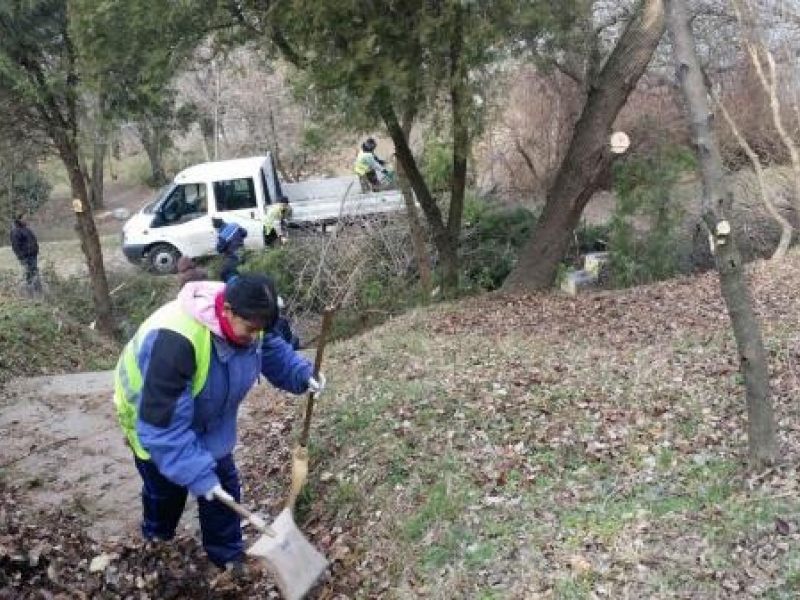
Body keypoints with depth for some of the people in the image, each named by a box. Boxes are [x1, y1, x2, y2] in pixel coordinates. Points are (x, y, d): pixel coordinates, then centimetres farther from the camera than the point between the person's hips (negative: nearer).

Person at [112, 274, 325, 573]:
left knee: (223, 484, 8)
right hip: (153, 418, -5)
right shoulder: (175, 341, -47)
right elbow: (163, 423, -43)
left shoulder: (244, 321, -23)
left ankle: (227, 554, 29)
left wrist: (302, 374, -22)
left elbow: (272, 350, -3)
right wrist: (196, 473, -41)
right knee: (166, 487, 18)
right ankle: (157, 536, 51)